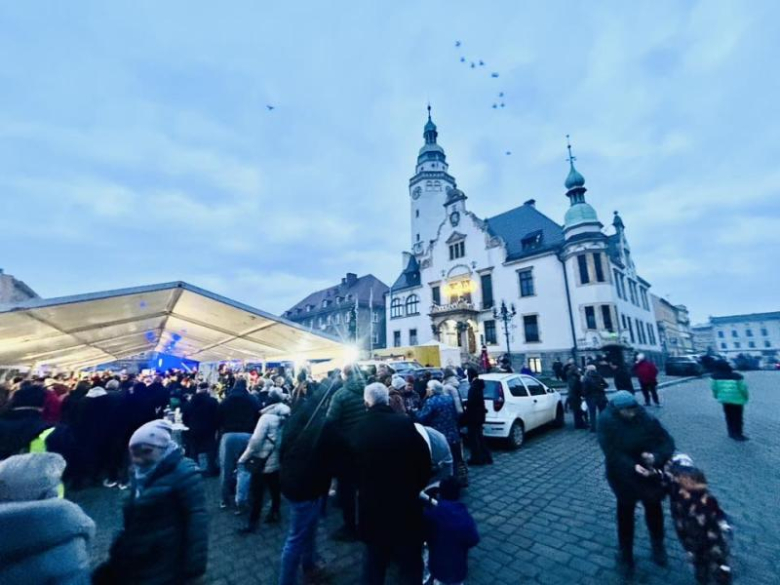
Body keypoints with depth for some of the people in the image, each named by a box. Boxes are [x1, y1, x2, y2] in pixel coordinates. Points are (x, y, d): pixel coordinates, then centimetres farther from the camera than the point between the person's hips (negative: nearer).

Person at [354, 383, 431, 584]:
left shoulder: (359, 429, -11)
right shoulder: (406, 423, -18)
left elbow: (352, 467, 0)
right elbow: (424, 460, -10)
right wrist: (416, 487, 6)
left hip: (372, 504, 2)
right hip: (406, 501, -2)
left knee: (374, 557, 25)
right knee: (410, 559, 19)